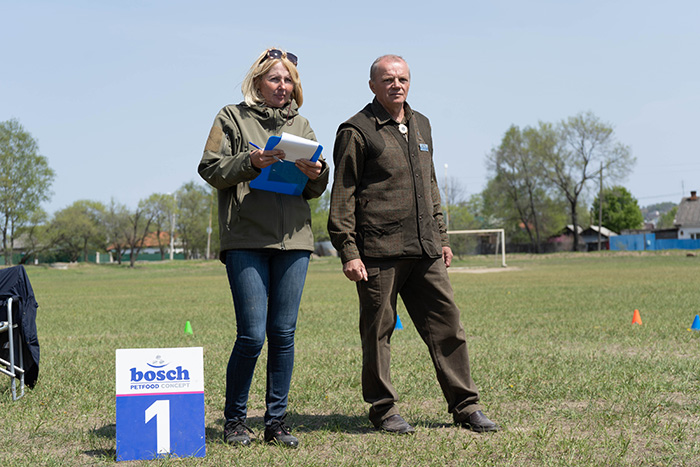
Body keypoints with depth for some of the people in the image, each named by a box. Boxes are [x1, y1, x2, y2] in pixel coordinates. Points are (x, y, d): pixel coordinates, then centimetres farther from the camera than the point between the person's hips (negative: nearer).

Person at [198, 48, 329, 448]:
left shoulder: (300, 125, 19)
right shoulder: (232, 119, 7)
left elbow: (316, 190, 16)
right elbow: (211, 169, -2)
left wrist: (316, 173, -7)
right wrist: (251, 162, -17)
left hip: (293, 239, 4)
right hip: (246, 239, -4)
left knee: (284, 333, 4)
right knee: (252, 335, -8)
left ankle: (277, 419, 14)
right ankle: (235, 418, 10)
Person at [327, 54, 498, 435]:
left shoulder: (420, 125, 19)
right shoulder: (357, 131, -3)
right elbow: (342, 197, -5)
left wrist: (441, 238, 22)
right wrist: (347, 252, -12)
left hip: (424, 250, 6)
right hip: (379, 252, -6)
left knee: (447, 324, 4)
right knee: (378, 331, 1)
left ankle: (465, 406, 12)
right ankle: (383, 409, 13)